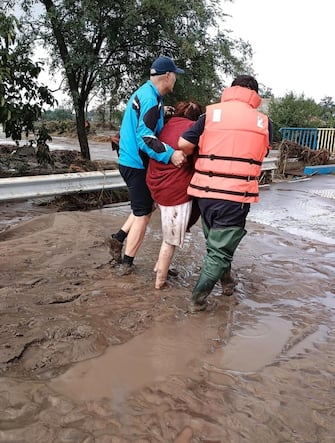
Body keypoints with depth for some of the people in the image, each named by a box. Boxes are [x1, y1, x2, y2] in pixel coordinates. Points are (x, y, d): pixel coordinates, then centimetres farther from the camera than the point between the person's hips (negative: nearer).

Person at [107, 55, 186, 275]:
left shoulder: (143, 92, 13)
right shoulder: (152, 99, -18)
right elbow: (145, 136, -27)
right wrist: (170, 154, -34)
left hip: (130, 161, 10)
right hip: (137, 164, -10)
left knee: (149, 204, 21)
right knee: (142, 215, 1)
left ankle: (119, 238, 21)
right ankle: (126, 264, 12)